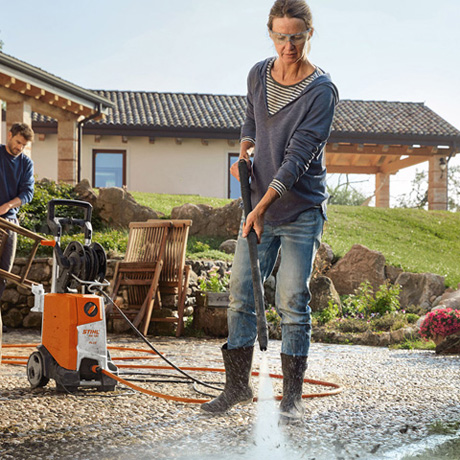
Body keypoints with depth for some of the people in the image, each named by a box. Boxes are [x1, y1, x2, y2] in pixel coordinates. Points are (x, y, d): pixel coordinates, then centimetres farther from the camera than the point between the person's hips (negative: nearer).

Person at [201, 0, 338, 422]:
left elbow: (298, 156, -19)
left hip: (301, 211, -5)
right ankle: (238, 385, 17)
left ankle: (293, 398, 5)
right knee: (241, 295, 5)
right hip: (259, 206, 5)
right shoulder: (258, 75, 5)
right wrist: (244, 152, 2)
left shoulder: (322, 91, -14)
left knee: (292, 303, -5)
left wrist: (263, 205, -25)